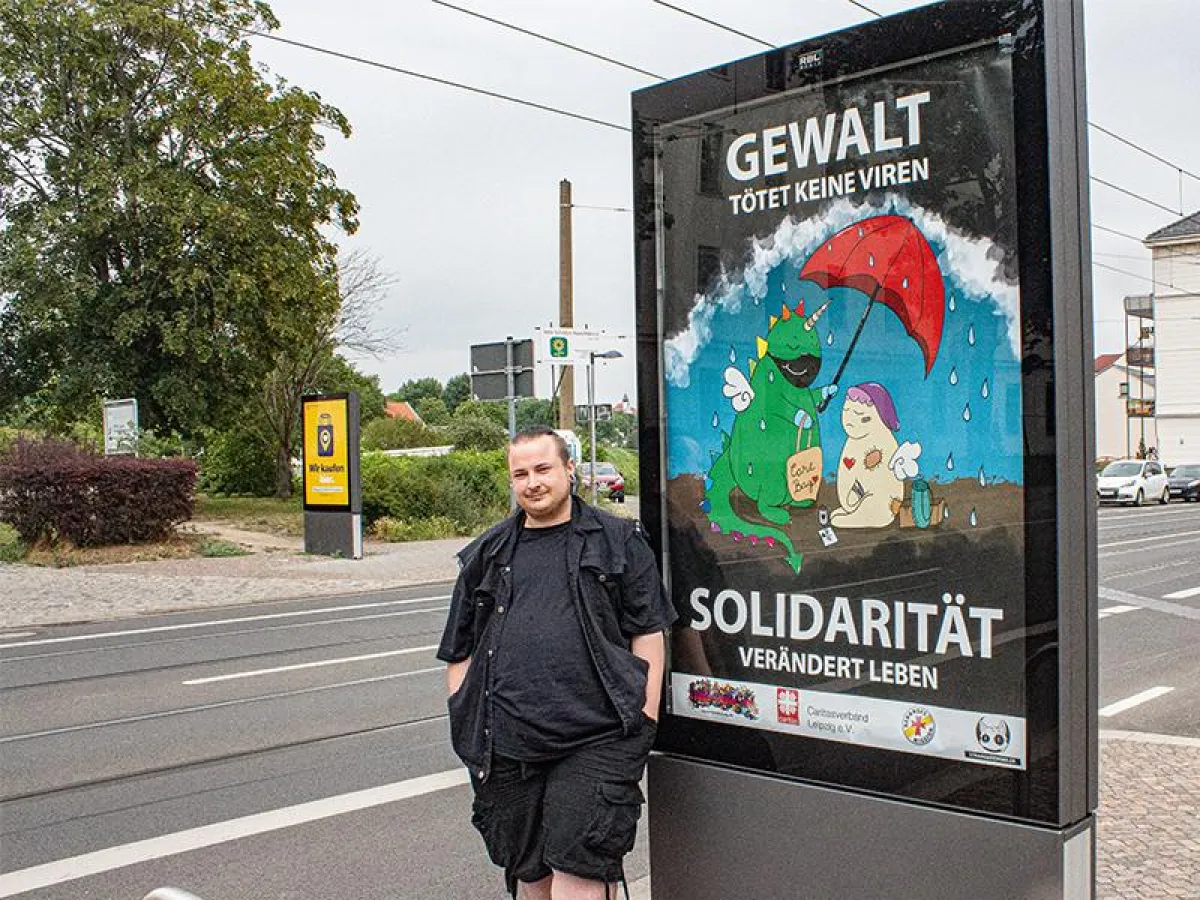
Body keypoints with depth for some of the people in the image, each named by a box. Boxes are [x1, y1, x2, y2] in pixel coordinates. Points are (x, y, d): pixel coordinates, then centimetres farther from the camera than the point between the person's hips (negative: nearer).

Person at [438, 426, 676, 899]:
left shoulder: (619, 542, 5)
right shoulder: (486, 556, 14)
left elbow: (648, 633, 3)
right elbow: (460, 651, 17)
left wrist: (644, 722, -4)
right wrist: (466, 727, 10)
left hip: (596, 740, -3)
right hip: (505, 747, 4)